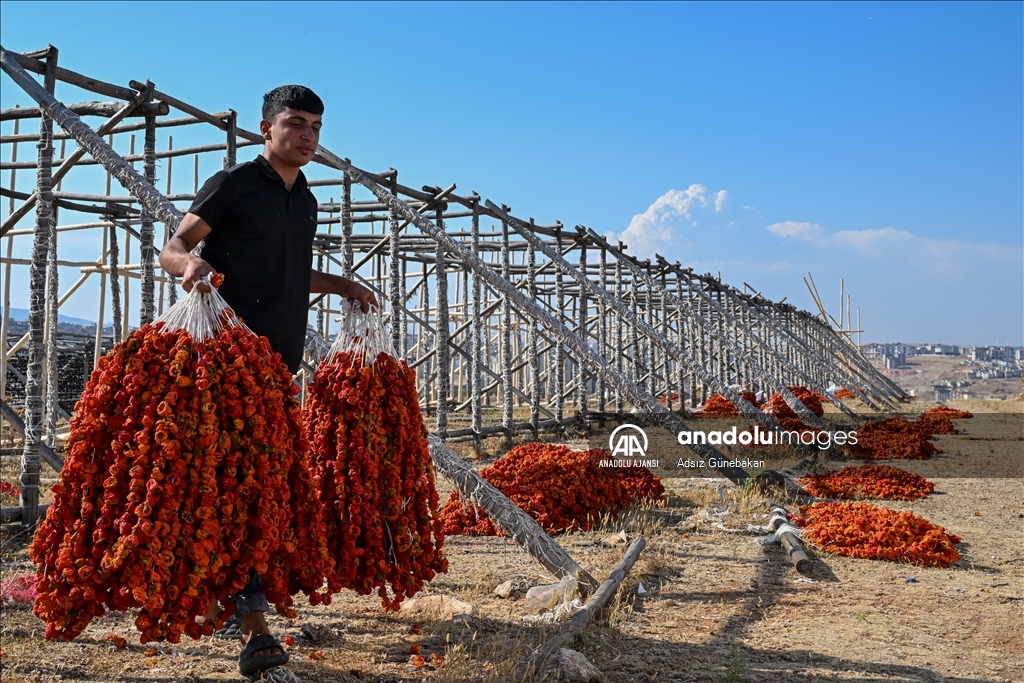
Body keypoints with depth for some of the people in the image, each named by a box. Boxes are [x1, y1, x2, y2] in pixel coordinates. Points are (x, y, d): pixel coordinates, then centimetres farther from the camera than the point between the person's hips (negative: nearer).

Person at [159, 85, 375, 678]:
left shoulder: (306, 200, 20)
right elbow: (172, 249, -5)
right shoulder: (234, 185, -2)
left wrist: (342, 285, 21)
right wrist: (190, 262, -26)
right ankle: (254, 627, -14)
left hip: (281, 358, 7)